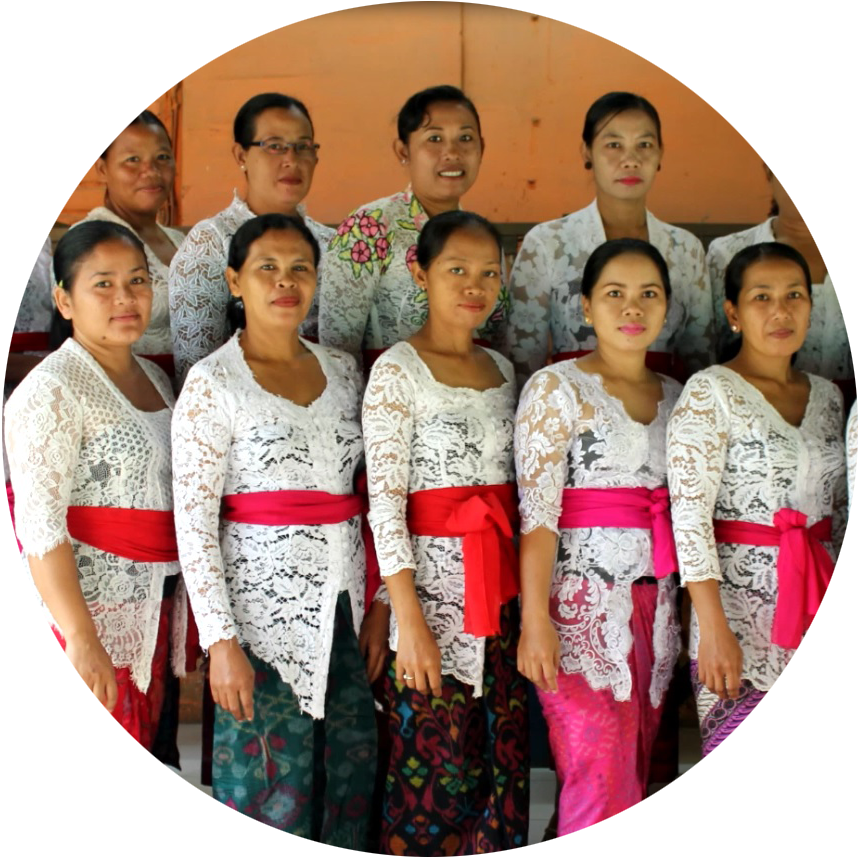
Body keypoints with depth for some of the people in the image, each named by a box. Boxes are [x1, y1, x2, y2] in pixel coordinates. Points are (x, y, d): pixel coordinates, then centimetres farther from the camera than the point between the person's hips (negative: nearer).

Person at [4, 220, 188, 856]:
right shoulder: (51, 391, -13)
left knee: (140, 770, 13)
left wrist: (183, 612, 17)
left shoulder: (153, 378, 13)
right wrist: (82, 640, -23)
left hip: (155, 606, 8)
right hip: (92, 609, -8)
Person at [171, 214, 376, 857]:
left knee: (350, 776, 7)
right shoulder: (214, 382, -5)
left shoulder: (343, 370, 12)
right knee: (273, 784, -3)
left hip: (345, 603, 5)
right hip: (266, 604, -5)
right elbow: (193, 522, -10)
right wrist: (221, 641, -16)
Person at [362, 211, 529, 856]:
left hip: (501, 590, 6)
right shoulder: (398, 371, -7)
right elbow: (384, 500, -12)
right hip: (431, 584, -6)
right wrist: (409, 621, -18)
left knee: (504, 768, 7)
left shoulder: (501, 369, 13)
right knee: (437, 771, -3)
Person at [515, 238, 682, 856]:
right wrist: (535, 619, -18)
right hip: (583, 597, -6)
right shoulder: (557, 388, -3)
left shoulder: (676, 396, 14)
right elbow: (536, 515, -10)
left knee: (633, 776, 8)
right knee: (600, 779, -11)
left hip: (656, 602, 6)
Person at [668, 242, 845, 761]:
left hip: (815, 608, 6)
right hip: (740, 606, -6)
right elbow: (690, 516, -13)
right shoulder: (711, 393, -7)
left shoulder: (827, 396, 12)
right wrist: (713, 630, -20)